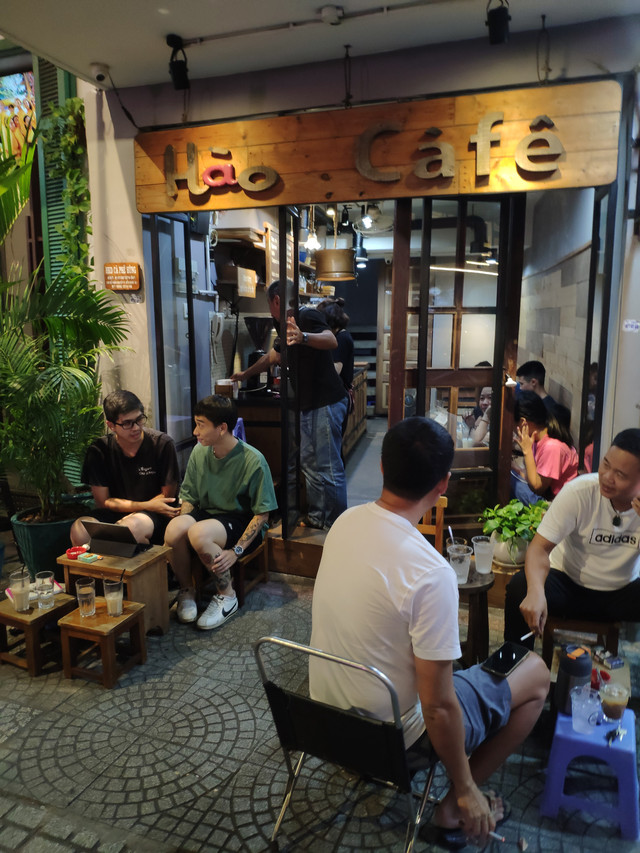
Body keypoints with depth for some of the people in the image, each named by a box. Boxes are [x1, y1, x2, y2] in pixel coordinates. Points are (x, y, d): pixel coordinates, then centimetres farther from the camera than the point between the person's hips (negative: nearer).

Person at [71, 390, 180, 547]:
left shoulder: (163, 444, -9)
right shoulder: (99, 450, -3)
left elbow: (167, 495, -1)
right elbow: (102, 501, -1)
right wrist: (149, 506, -12)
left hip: (154, 516, -2)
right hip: (114, 514, 3)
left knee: (130, 527, -36)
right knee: (79, 530, -28)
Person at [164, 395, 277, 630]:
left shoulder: (253, 460, -17)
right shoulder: (200, 451, -1)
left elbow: (262, 513, -13)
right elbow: (188, 497, 9)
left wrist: (236, 551, -20)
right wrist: (182, 526, -10)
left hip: (241, 522, -5)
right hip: (206, 514, 5)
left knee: (199, 533, -35)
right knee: (173, 529, -28)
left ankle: (227, 596, -10)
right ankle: (186, 589, -1)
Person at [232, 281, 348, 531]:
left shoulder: (308, 316, -9)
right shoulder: (288, 325, 21)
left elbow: (332, 341, -29)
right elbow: (272, 357, 37)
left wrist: (303, 337, -46)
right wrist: (245, 374, 47)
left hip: (327, 403, -10)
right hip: (309, 405, 10)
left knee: (329, 467, -6)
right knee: (309, 463, 14)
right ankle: (316, 517, 24)